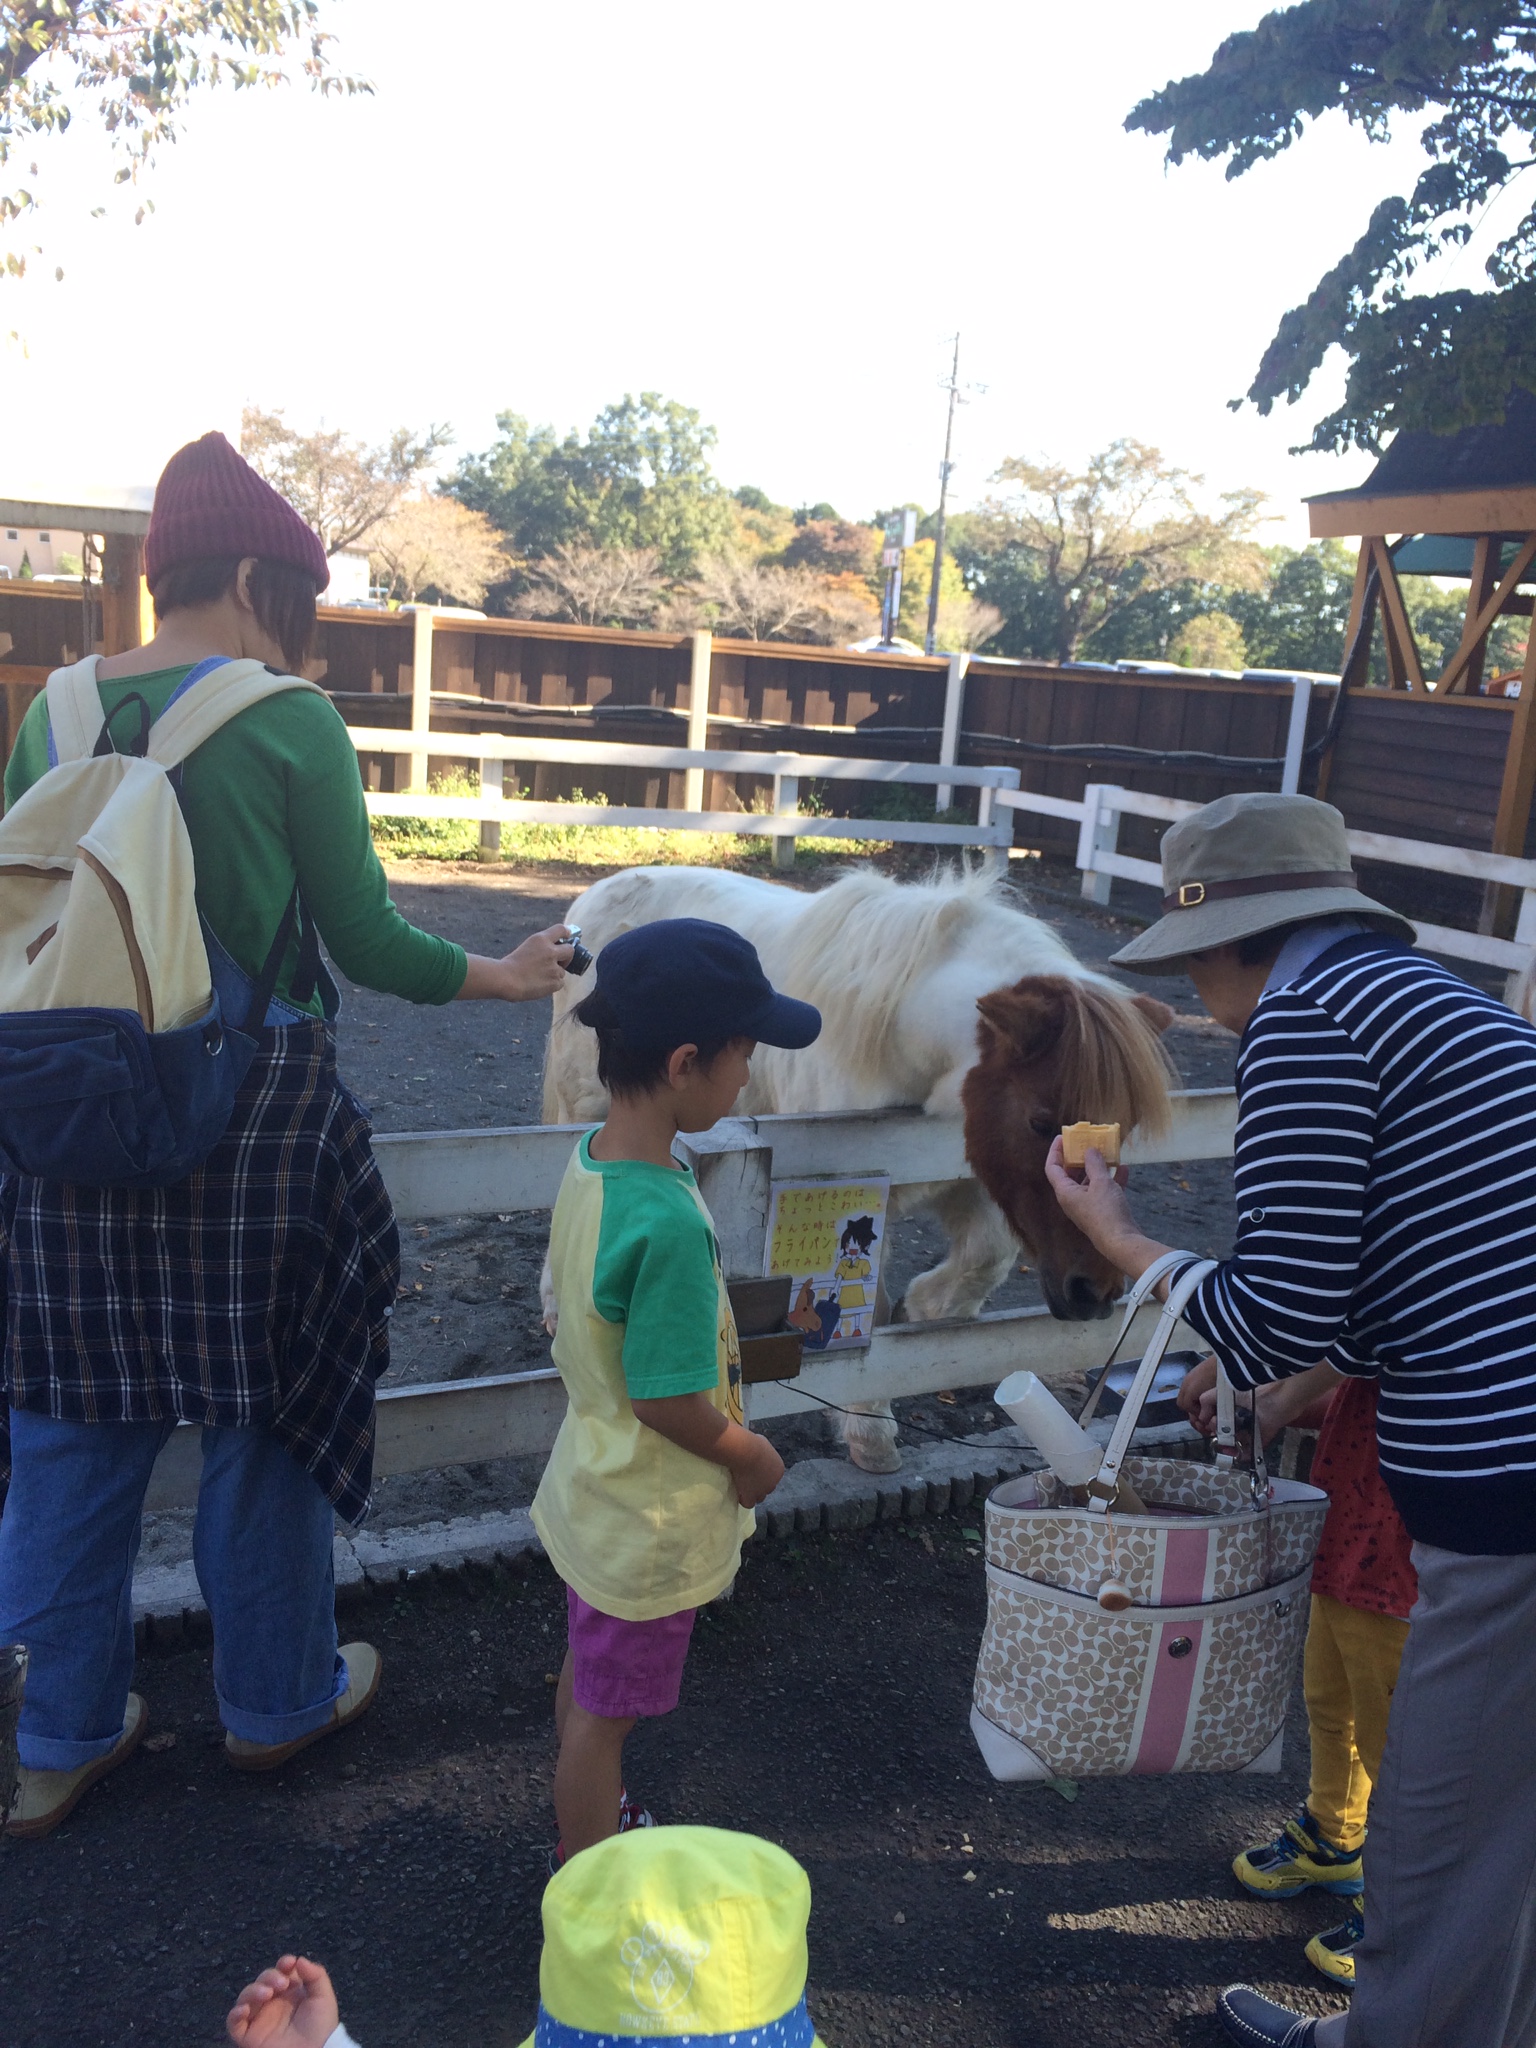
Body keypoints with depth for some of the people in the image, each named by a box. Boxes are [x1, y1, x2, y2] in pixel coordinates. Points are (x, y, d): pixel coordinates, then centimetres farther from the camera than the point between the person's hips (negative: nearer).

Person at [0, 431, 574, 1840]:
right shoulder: (290, 722, -11)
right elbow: (365, 940, -9)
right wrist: (498, 976, 7)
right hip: (252, 1117, -5)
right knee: (267, 1410, 13)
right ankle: (277, 1698, 33)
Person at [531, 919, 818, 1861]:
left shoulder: (590, 1164, -8)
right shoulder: (669, 1223, -35)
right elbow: (671, 1402, -28)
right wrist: (754, 1458, -10)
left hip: (592, 1489, 8)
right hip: (651, 1525, -8)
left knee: (587, 1673, 28)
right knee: (608, 1711, 14)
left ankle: (586, 1821, 51)